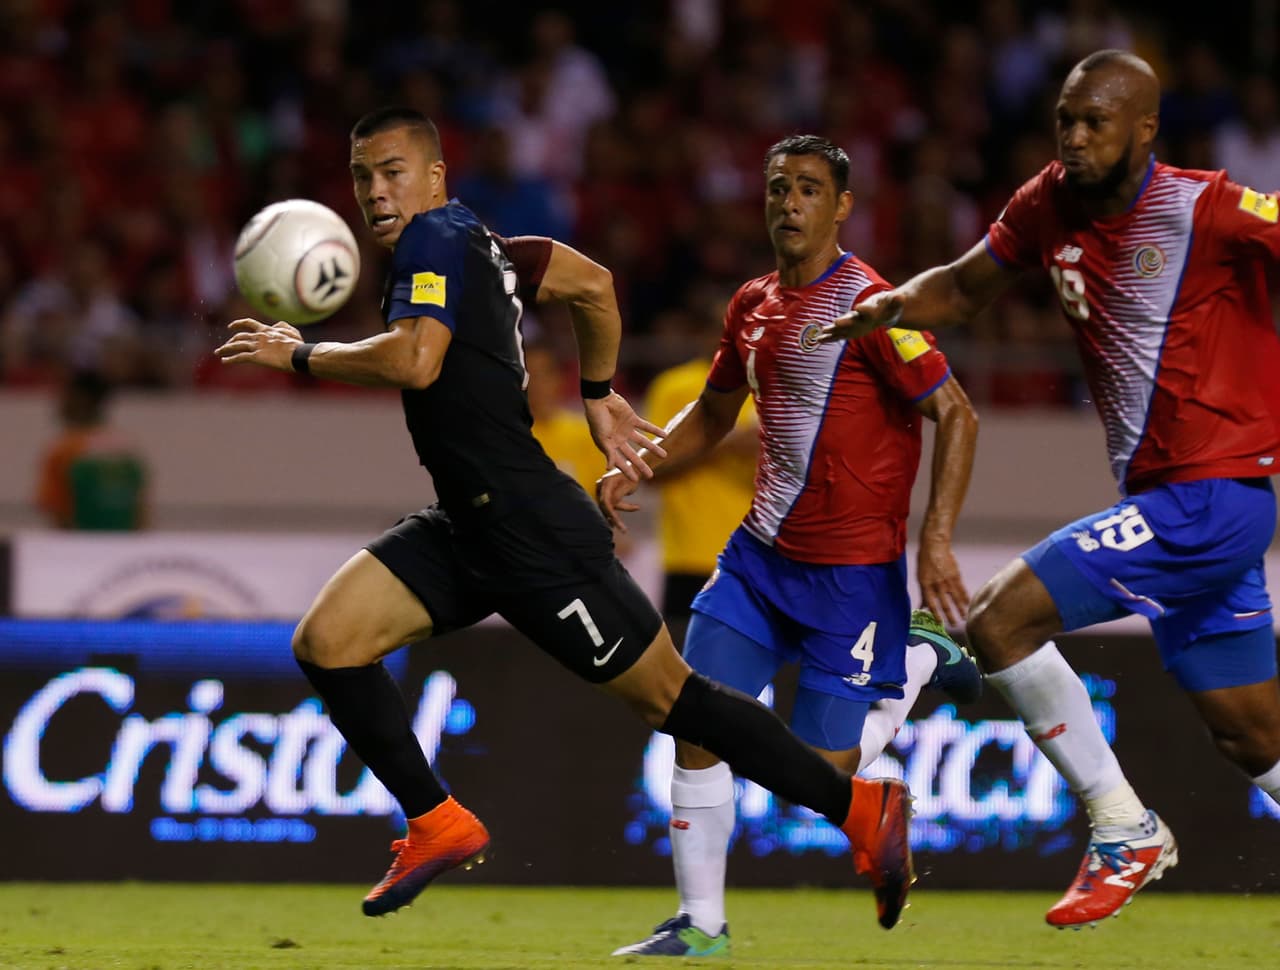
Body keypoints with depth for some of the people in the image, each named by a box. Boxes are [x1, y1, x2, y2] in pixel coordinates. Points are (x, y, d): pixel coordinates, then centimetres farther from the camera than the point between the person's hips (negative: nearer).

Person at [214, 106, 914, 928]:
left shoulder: (436, 236, -13)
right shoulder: (480, 248, 12)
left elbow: (414, 360, -28)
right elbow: (593, 283, 23)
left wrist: (302, 355, -15)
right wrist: (598, 394, 33)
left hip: (532, 536, -9)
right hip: (468, 530, 9)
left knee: (670, 698, -1)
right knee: (325, 643, -2)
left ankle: (863, 807, 8)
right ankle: (438, 825, 5)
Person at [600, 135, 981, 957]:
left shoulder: (870, 305, -15)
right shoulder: (754, 305, 8)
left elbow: (956, 415, -15)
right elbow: (713, 413, 24)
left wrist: (937, 540, -23)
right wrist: (637, 469, 7)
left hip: (852, 572, -6)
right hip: (762, 552, 6)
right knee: (696, 728, -5)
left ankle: (920, 661, 22)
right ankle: (701, 924, 6)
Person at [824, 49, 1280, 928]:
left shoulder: (1207, 210, -16)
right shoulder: (1051, 206, 5)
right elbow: (968, 285, 18)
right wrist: (898, 305, -2)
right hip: (1158, 494, 8)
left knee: (1003, 620, -14)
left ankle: (1125, 833, -4)